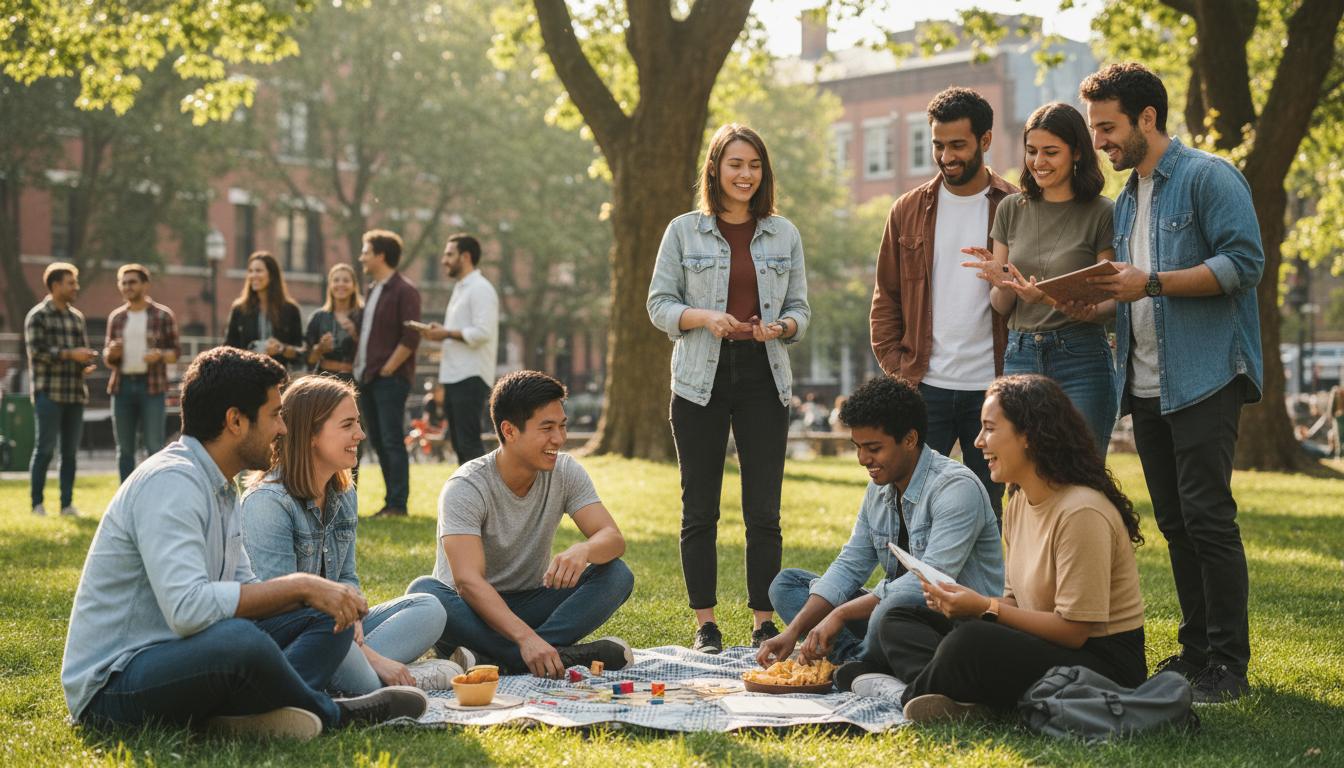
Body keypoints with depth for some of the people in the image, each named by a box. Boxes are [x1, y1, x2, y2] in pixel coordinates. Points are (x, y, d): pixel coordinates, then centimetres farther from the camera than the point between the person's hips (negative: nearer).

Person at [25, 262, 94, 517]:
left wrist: (88, 362, -2)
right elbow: (36, 351, -13)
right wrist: (70, 354, -19)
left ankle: (67, 504, 12)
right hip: (49, 393, -6)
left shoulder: (77, 317, 17)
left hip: (76, 393, 6)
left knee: (70, 451, 7)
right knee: (45, 449, -5)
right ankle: (37, 504, 1)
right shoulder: (37, 316, -3)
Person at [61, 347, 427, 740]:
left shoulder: (220, 487, 13)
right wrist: (300, 586, -24)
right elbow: (186, 608, -32)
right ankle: (331, 714, -6)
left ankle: (240, 714, -21)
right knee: (239, 639, -37)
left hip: (176, 656, 10)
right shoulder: (170, 482, -19)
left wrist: (324, 595, -4)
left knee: (326, 619, 6)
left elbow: (242, 591, 15)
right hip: (110, 686, -10)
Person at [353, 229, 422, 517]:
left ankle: (397, 505, -5)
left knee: (392, 441, -8)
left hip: (390, 379, -9)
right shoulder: (373, 291, 18)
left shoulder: (404, 291, -9)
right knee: (378, 441, 9)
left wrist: (387, 369, -15)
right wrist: (360, 366, 13)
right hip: (367, 377, 9)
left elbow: (411, 337, -17)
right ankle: (392, 501, 15)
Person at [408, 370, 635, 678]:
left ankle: (492, 657, -31)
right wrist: (525, 637, -46)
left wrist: (583, 550, -39)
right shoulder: (466, 488, -20)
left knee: (617, 575, -19)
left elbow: (614, 538, -13)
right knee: (422, 592, -36)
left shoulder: (566, 472, -5)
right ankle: (568, 656, -37)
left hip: (532, 603, 4)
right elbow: (468, 581, -31)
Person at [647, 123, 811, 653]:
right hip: (701, 380, -1)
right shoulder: (684, 231, 4)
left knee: (764, 509, 1)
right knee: (700, 508, 3)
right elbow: (659, 304, 3)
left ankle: (764, 621, 10)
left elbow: (800, 308, 11)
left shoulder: (784, 234, 10)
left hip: (764, 378, 1)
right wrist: (704, 318, -15)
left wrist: (781, 326, -11)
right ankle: (705, 623, 11)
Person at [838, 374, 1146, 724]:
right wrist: (964, 601, -6)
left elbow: (1073, 630, -21)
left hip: (1102, 663, -10)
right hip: (1040, 644, 10)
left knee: (969, 643, -36)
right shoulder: (1017, 505, 9)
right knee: (899, 621, 6)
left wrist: (986, 608, -19)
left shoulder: (1080, 512, -21)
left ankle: (911, 691, -8)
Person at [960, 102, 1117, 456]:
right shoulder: (1011, 209, 10)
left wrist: (1085, 310, -24)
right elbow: (1001, 306, 10)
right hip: (1019, 357, 3)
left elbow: (1111, 300, -2)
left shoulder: (1101, 213, -1)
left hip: (1081, 359, -3)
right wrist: (1003, 285, -12)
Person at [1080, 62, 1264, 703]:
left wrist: (1152, 283, -19)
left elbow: (1245, 263, -16)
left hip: (1203, 379, -8)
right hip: (1145, 385, 8)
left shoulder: (1208, 177, -6)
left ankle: (1228, 664, -3)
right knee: (1175, 524, 11)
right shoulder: (1125, 201, 19)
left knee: (1207, 518, -10)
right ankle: (1196, 650, 19)